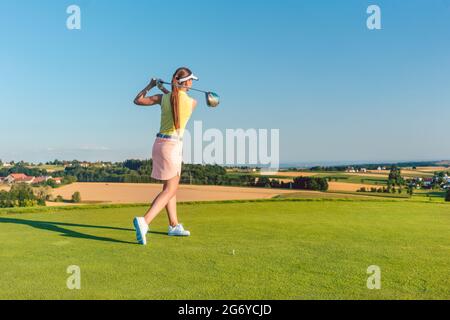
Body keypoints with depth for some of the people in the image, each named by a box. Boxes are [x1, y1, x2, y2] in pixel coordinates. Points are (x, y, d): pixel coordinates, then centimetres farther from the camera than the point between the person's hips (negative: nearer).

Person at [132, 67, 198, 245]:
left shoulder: (163, 98, 3)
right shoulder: (193, 102, -6)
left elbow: (137, 100, 12)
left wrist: (150, 86, 22)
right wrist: (164, 89, 22)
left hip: (160, 143, 7)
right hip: (172, 146, -6)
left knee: (171, 187, 17)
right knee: (169, 190, -4)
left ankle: (174, 225, 26)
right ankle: (144, 221, -23)